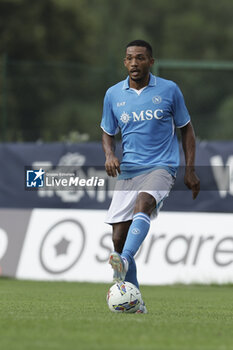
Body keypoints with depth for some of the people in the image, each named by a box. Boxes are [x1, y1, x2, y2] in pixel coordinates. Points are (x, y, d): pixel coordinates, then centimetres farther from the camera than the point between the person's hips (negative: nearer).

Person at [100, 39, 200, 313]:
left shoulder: (169, 90, 1)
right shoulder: (113, 95, 7)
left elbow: (186, 129, 10)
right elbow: (108, 133, 18)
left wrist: (190, 170, 5)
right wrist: (109, 155, -4)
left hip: (161, 166, -3)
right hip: (128, 171, 4)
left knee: (142, 204, -35)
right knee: (118, 237, -4)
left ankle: (124, 261, -54)